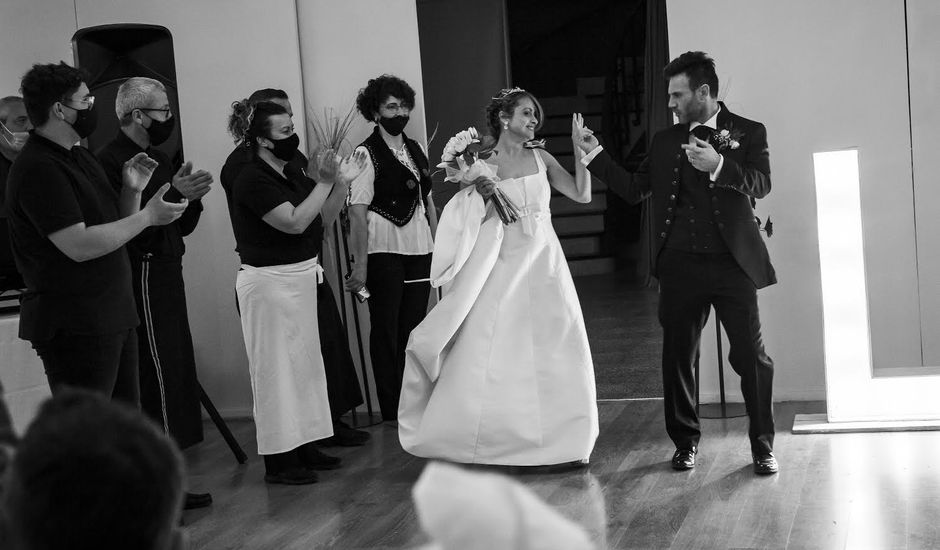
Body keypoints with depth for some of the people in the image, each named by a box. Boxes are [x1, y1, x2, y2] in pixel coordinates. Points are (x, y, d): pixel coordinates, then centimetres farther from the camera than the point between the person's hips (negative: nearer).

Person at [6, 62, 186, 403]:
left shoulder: (79, 157, 16)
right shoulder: (37, 168, -16)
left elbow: (113, 226, 19)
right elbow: (80, 246, -23)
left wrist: (132, 190, 0)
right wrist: (147, 216, -16)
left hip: (114, 317, 10)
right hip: (75, 328, -10)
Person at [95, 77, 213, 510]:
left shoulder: (157, 159, 17)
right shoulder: (111, 160, -12)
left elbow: (182, 227, 19)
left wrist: (190, 197, 0)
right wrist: (173, 194, -24)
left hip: (167, 278, 9)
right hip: (142, 281, -9)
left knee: (175, 375, 10)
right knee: (158, 381, -9)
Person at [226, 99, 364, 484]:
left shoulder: (290, 175, 11)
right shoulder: (252, 180, -17)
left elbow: (325, 212, 15)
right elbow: (294, 221, -24)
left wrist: (341, 183, 0)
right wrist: (326, 182, -21)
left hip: (299, 278, 9)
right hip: (268, 282, -9)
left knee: (304, 363, 14)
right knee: (276, 367, -3)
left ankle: (304, 446, 25)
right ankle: (278, 462, 4)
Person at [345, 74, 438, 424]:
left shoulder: (415, 150, 13)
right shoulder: (366, 154, -8)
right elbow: (357, 212, -14)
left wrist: (439, 245, 11)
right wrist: (359, 265, -19)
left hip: (419, 250, 6)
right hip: (383, 251, -6)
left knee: (414, 326, 9)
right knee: (386, 329, 2)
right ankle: (391, 409, 10)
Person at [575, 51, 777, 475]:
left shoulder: (749, 133, 4)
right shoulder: (665, 141, 14)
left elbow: (761, 184, -11)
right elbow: (634, 189, 14)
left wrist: (718, 165, -25)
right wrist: (596, 156, 8)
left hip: (732, 264, -3)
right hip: (679, 265, 3)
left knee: (751, 356, -2)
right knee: (677, 356, 7)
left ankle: (762, 445, 12)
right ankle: (685, 441, 23)